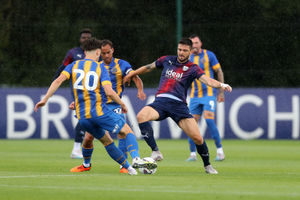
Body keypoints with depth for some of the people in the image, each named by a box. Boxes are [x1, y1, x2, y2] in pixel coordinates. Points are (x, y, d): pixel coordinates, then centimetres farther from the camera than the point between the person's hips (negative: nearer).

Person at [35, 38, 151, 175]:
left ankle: (128, 167, 17)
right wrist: (122, 104, 4)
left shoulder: (73, 66, 10)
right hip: (99, 111, -4)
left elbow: (58, 80, -6)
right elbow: (109, 92, -11)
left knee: (107, 141, 19)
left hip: (82, 116, 4)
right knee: (127, 131, 8)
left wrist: (45, 99, -6)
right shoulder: (100, 68, 1)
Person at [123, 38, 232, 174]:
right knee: (141, 116, -30)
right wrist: (131, 75, 37)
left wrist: (221, 85, -31)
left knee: (197, 138, -11)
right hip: (160, 101, 2)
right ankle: (155, 151, -25)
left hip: (179, 104, -2)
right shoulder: (167, 60, 15)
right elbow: (149, 67, 31)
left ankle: (207, 165, 16)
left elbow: (207, 80, -11)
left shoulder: (192, 68, 6)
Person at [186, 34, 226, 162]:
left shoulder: (209, 55, -2)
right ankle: (193, 154, 6)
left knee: (209, 120, -17)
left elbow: (219, 72, 2)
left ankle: (220, 150, -7)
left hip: (208, 93, -4)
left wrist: (221, 91, -1)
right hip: (194, 96, 4)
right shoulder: (188, 58, 7)